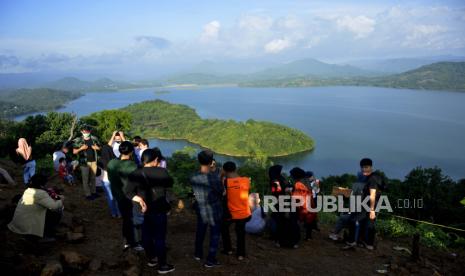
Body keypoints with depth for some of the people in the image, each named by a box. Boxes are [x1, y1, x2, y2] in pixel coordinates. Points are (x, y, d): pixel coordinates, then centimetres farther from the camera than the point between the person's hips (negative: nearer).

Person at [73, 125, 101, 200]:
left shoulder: (94, 139, 3)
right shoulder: (78, 140, -6)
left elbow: (99, 147, 14)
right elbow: (74, 152, -3)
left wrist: (97, 148, -8)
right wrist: (81, 148, -19)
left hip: (93, 161, 3)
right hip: (84, 162, -3)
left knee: (93, 177, 13)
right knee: (85, 179, 1)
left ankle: (93, 192, 24)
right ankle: (87, 194, 8)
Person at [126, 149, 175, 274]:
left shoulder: (135, 174, -5)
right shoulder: (162, 172, -16)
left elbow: (128, 191, -11)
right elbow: (169, 186, -2)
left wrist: (139, 199, -14)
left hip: (143, 210, 5)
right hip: (158, 210, -5)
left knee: (146, 235, 19)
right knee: (160, 238, 6)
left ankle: (151, 259, 37)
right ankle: (162, 265, 16)